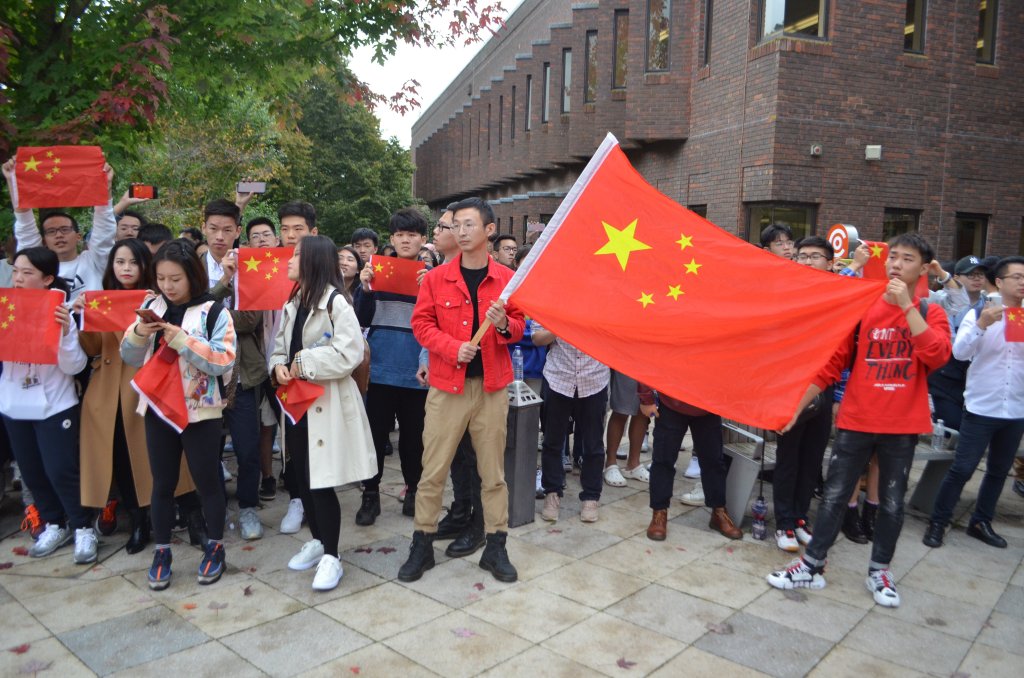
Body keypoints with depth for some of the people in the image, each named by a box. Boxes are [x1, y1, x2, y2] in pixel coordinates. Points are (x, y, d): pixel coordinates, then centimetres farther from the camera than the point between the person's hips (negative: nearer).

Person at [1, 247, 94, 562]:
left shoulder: (60, 314, -11)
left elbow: (75, 366, -14)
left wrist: (66, 332, -27)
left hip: (54, 406, -5)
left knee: (61, 470, -1)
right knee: (31, 471, 14)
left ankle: (83, 527, 17)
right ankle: (54, 524, 31)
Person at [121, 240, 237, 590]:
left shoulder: (214, 311, -10)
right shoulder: (153, 308, 5)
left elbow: (224, 362, -17)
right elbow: (130, 358, 7)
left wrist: (182, 339, -24)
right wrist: (137, 333, -13)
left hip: (200, 410, -4)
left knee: (206, 481, 7)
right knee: (162, 482, 13)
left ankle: (215, 546, 24)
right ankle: (161, 551, 27)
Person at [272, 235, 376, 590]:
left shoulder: (335, 302, -13)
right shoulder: (292, 304, 14)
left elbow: (349, 354, -21)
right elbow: (279, 346, 16)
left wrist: (304, 363, -16)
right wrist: (278, 366, -6)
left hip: (327, 401, -8)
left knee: (321, 481, -6)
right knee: (302, 476, 14)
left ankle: (330, 556, 7)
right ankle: (317, 541, 32)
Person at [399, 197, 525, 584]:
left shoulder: (506, 279, 3)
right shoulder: (436, 278, 2)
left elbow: (519, 327, 9)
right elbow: (421, 323, 0)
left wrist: (504, 325, -14)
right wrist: (453, 347, -16)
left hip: (492, 388, 1)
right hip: (446, 385, 0)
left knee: (493, 471, 9)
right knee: (432, 471, 5)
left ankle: (495, 548, 23)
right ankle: (422, 546, 21)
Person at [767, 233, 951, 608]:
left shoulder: (930, 313, 2)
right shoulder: (861, 308, 1)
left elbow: (938, 356, -18)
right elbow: (831, 363, 0)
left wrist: (906, 306, -19)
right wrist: (797, 405, -5)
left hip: (903, 426, 0)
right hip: (856, 421, 0)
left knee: (892, 502, 12)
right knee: (834, 496, 6)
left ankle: (879, 571, 29)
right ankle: (812, 566, 18)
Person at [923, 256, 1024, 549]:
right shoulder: (979, 313, -2)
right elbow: (959, 352, -15)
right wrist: (981, 324, -29)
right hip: (980, 408, -4)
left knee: (999, 470, 14)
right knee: (962, 469, -3)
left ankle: (981, 522, 28)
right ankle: (938, 523, 8)